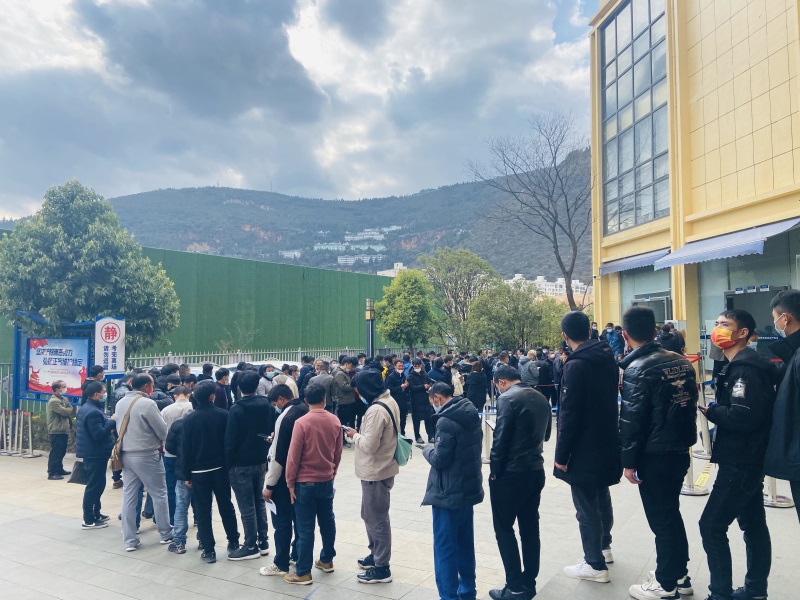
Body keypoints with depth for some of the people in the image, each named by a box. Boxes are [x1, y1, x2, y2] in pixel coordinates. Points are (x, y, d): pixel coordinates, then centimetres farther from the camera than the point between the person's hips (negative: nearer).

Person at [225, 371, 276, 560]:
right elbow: (272, 433, 4)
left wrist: (228, 464, -5)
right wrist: (268, 459, 11)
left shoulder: (236, 410, -16)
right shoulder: (267, 406, 0)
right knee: (259, 502, 18)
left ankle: (251, 547, 12)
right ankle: (263, 542, 24)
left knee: (247, 507, 3)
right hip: (261, 461, 6)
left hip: (241, 465, -6)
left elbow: (230, 440, -15)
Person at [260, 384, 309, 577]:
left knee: (282, 521, 3)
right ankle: (298, 555, 29)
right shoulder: (305, 410, 2)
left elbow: (279, 456, -21)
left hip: (286, 477, -8)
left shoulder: (286, 417, -22)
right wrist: (275, 441, 9)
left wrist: (270, 485, -14)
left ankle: (281, 564, 13)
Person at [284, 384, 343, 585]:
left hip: (305, 482, -5)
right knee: (327, 521, 18)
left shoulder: (301, 423, -17)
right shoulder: (335, 421, -3)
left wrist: (290, 482, -4)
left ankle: (303, 573, 10)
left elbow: (293, 456, -14)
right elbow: (338, 452, 6)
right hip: (327, 480, 5)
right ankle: (327, 560, 31)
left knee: (305, 528, 2)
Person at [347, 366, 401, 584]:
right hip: (382, 468, 10)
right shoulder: (389, 401, 5)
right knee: (371, 515, 23)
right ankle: (376, 555, 38)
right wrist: (361, 434, 5)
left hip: (375, 472, -10)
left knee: (377, 519, 3)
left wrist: (355, 435, -10)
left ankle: (382, 568, 16)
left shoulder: (376, 410, -26)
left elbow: (369, 445, -27)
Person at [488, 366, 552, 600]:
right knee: (530, 527, 15)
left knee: (504, 528, 4)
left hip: (511, 473, -8)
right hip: (536, 470, 8)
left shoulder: (508, 399, -16)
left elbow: (500, 438, -17)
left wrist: (494, 471, -7)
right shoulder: (541, 398, 8)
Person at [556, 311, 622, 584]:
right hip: (606, 442, 9)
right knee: (602, 498, 24)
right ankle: (604, 547, 40)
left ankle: (595, 565, 15)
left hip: (585, 448, -9)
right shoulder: (607, 357, 3)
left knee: (587, 507, 4)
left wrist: (561, 455, -14)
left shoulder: (576, 365, -22)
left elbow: (569, 415, -21)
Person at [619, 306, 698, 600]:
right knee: (671, 513, 20)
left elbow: (631, 419, -18)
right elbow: (690, 405, 11)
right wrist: (685, 442, 20)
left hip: (654, 456, -8)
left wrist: (629, 461, -10)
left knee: (660, 519, 5)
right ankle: (680, 576, 32)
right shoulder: (681, 361, 4)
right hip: (679, 450, 8)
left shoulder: (637, 369, -18)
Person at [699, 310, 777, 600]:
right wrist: (713, 408, -4)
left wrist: (708, 410, -16)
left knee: (711, 525, -4)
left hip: (741, 462, -10)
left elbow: (742, 417, -29)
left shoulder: (745, 369, -20)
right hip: (747, 459, 10)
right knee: (753, 524, 17)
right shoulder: (743, 365, 13)